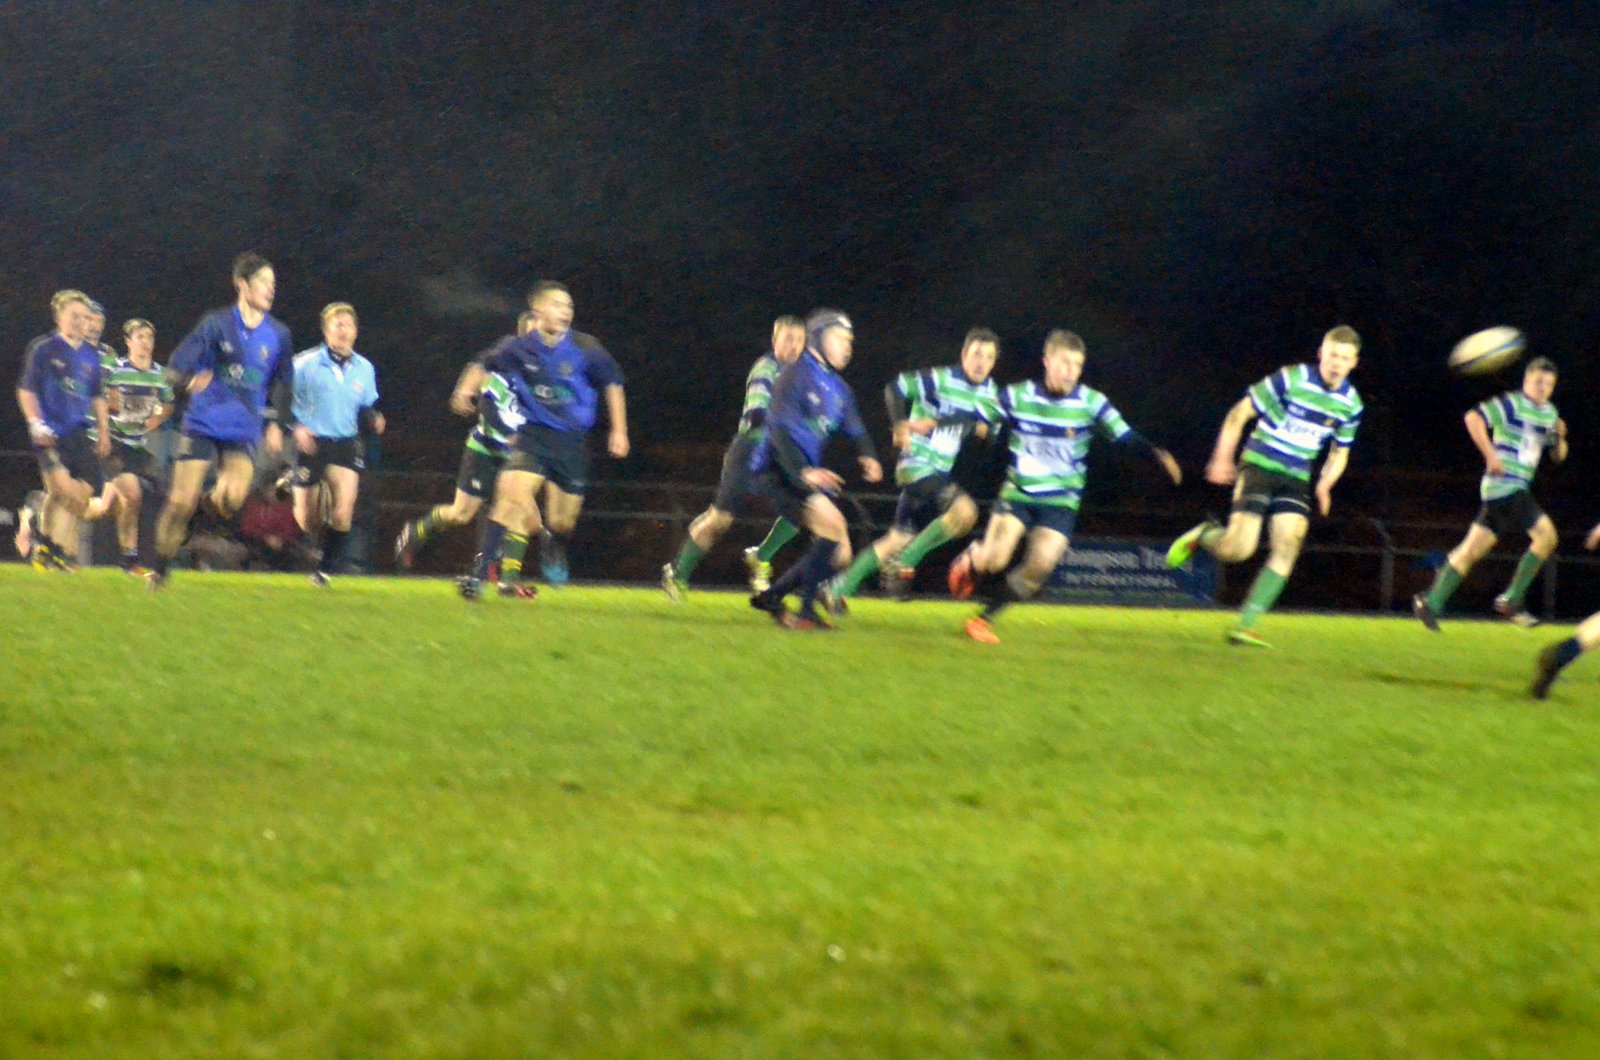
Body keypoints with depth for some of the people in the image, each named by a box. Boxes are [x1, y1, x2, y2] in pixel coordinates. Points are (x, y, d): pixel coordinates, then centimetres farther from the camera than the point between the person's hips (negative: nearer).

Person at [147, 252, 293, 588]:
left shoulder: (278, 336, 5)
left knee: (233, 497, -22)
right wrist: (190, 382, -27)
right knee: (181, 503, -6)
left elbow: (281, 383, 21)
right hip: (203, 424, -2)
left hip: (244, 432, 2)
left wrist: (275, 423, 11)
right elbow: (175, 367, -5)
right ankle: (159, 571, 11)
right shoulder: (216, 325, -5)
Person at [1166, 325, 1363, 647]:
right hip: (1260, 468, -4)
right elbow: (1240, 413, -4)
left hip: (1296, 480, 4)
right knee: (1238, 549, -16)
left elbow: (1339, 452, 20)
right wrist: (1222, 459, -6)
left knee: (1288, 546, -15)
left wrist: (1324, 485, 2)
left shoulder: (1350, 404, 4)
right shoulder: (1290, 379, -12)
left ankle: (1246, 625, -11)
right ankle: (1203, 536, 19)